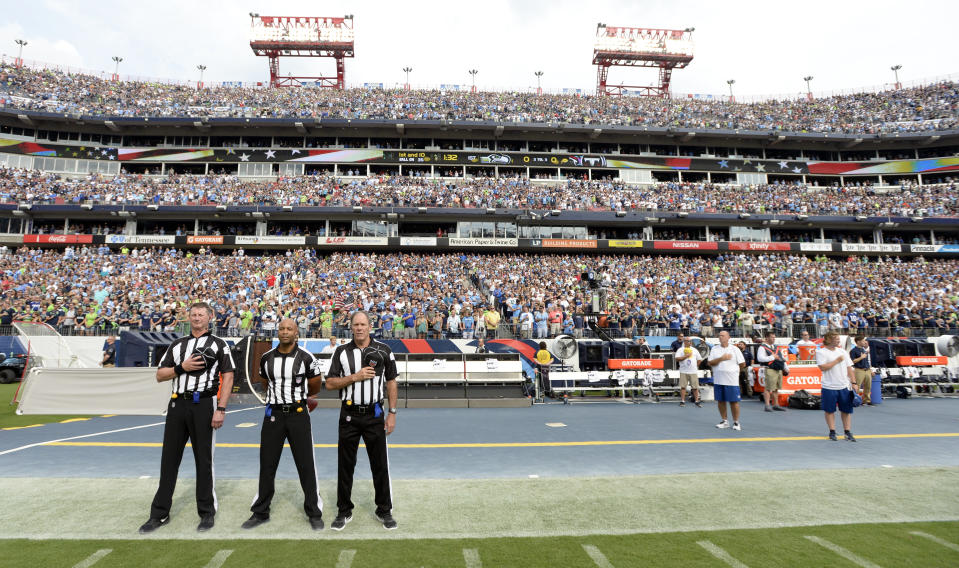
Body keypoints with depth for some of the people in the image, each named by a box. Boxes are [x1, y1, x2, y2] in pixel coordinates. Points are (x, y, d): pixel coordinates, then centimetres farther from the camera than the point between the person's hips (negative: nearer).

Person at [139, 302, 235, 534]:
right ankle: (160, 514, 21)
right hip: (177, 404, 4)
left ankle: (207, 513, 14)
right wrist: (181, 367, -7)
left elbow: (228, 377, -5)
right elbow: (160, 375, 13)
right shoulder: (177, 345, 16)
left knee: (203, 460, 3)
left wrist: (221, 409, -13)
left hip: (204, 404, -4)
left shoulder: (219, 344, 2)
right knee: (169, 458, 9)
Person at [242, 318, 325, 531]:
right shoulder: (266, 358, 2)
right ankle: (261, 512, 26)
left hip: (298, 414, -3)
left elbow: (315, 385, 7)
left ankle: (314, 512, 14)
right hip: (273, 414, 3)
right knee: (267, 465, 10)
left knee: (306, 465, 2)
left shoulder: (306, 358, -8)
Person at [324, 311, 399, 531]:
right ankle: (344, 511, 25)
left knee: (380, 465, 6)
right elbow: (330, 383, -1)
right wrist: (355, 376, -15)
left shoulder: (383, 350, 0)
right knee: (345, 465, 9)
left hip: (374, 415, -1)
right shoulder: (341, 351, 2)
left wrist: (392, 413, -2)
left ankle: (384, 510, 21)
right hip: (349, 415, 1)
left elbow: (391, 382, 3)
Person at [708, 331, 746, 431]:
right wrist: (721, 358, -14)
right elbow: (709, 363, -4)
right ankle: (725, 421, 21)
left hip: (732, 380, -3)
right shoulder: (714, 349, 6)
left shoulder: (735, 349, 1)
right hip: (718, 380, 3)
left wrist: (732, 369, 8)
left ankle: (736, 422, 12)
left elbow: (742, 364, 2)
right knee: (720, 401, 8)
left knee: (734, 401, 0)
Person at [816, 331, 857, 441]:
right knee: (830, 410, 4)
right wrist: (837, 360, -14)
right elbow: (823, 367, -17)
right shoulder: (821, 352, -5)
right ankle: (832, 432, 14)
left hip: (845, 386, 4)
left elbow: (849, 368, 13)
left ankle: (848, 432, 14)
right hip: (829, 387, -4)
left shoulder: (842, 351, 11)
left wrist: (853, 382, 6)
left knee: (846, 410, 6)